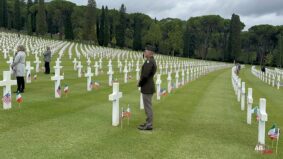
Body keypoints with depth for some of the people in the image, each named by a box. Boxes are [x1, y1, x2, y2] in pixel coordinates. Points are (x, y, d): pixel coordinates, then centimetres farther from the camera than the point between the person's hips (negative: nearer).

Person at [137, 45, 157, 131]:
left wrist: (140, 83, -10)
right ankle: (148, 123, 26)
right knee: (148, 106, 17)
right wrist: (141, 82, 8)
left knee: (148, 106, -2)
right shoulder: (151, 61, 13)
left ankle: (149, 125, 6)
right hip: (148, 86, 10)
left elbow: (145, 75, -25)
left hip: (147, 88, -10)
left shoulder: (149, 62, -20)